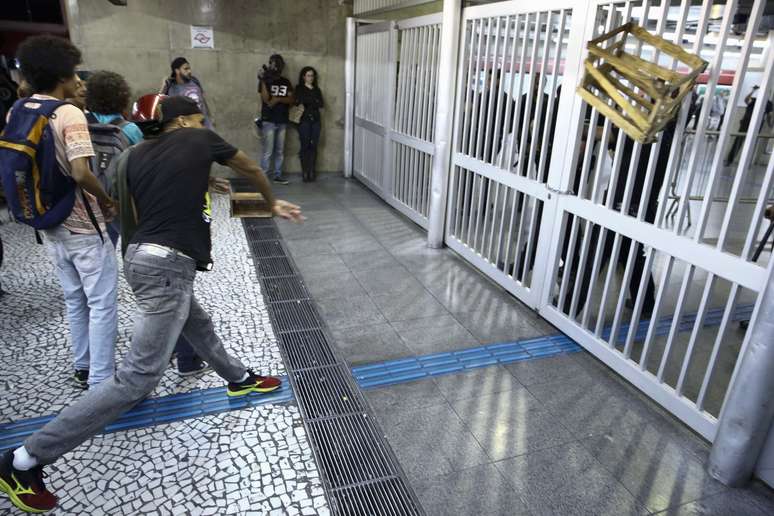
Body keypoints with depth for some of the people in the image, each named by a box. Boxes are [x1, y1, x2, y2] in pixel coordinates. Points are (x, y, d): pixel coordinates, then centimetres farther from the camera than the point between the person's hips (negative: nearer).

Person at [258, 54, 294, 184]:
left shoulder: (286, 82, 12)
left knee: (280, 151, 9)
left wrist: (278, 99, -11)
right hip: (268, 121, -5)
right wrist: (263, 81, -18)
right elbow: (265, 99, -13)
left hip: (282, 121, 5)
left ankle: (277, 175, 16)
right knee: (268, 151, -8)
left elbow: (292, 100, 2)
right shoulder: (265, 81, 0)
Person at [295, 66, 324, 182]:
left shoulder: (317, 89, 16)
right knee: (305, 146, -5)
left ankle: (312, 171, 5)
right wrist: (314, 102, -3)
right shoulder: (299, 88, 5)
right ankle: (305, 172, -2)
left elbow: (321, 104, 3)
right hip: (304, 120, -3)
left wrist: (307, 105, -5)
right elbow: (300, 102, -10)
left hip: (315, 120, 3)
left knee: (313, 146, 1)